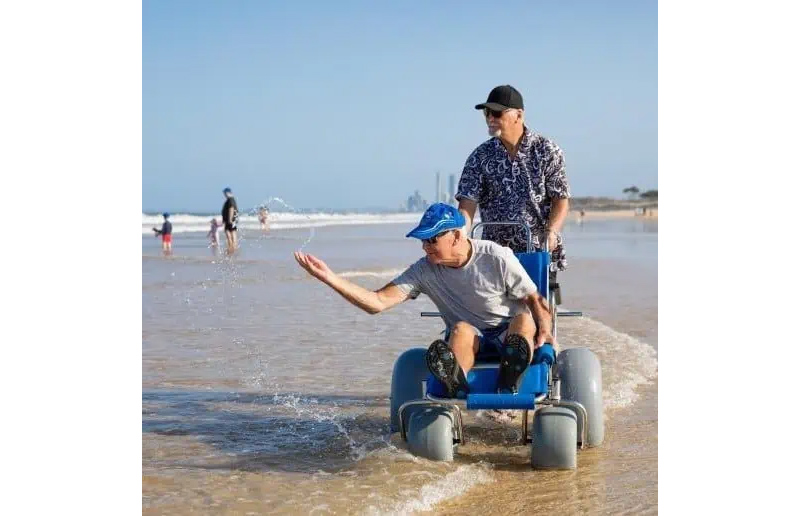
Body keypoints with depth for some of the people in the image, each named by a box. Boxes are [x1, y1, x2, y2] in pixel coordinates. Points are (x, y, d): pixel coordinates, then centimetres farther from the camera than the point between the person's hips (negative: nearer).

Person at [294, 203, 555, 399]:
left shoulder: (496, 258, -12)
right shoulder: (425, 270, -5)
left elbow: (534, 298, -3)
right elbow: (377, 302, -13)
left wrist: (545, 330, -24)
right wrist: (330, 278, -24)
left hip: (509, 332, -2)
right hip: (468, 340, 2)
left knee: (524, 321, -34)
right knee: (462, 328, -33)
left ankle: (508, 386, -52)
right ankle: (456, 384, -57)